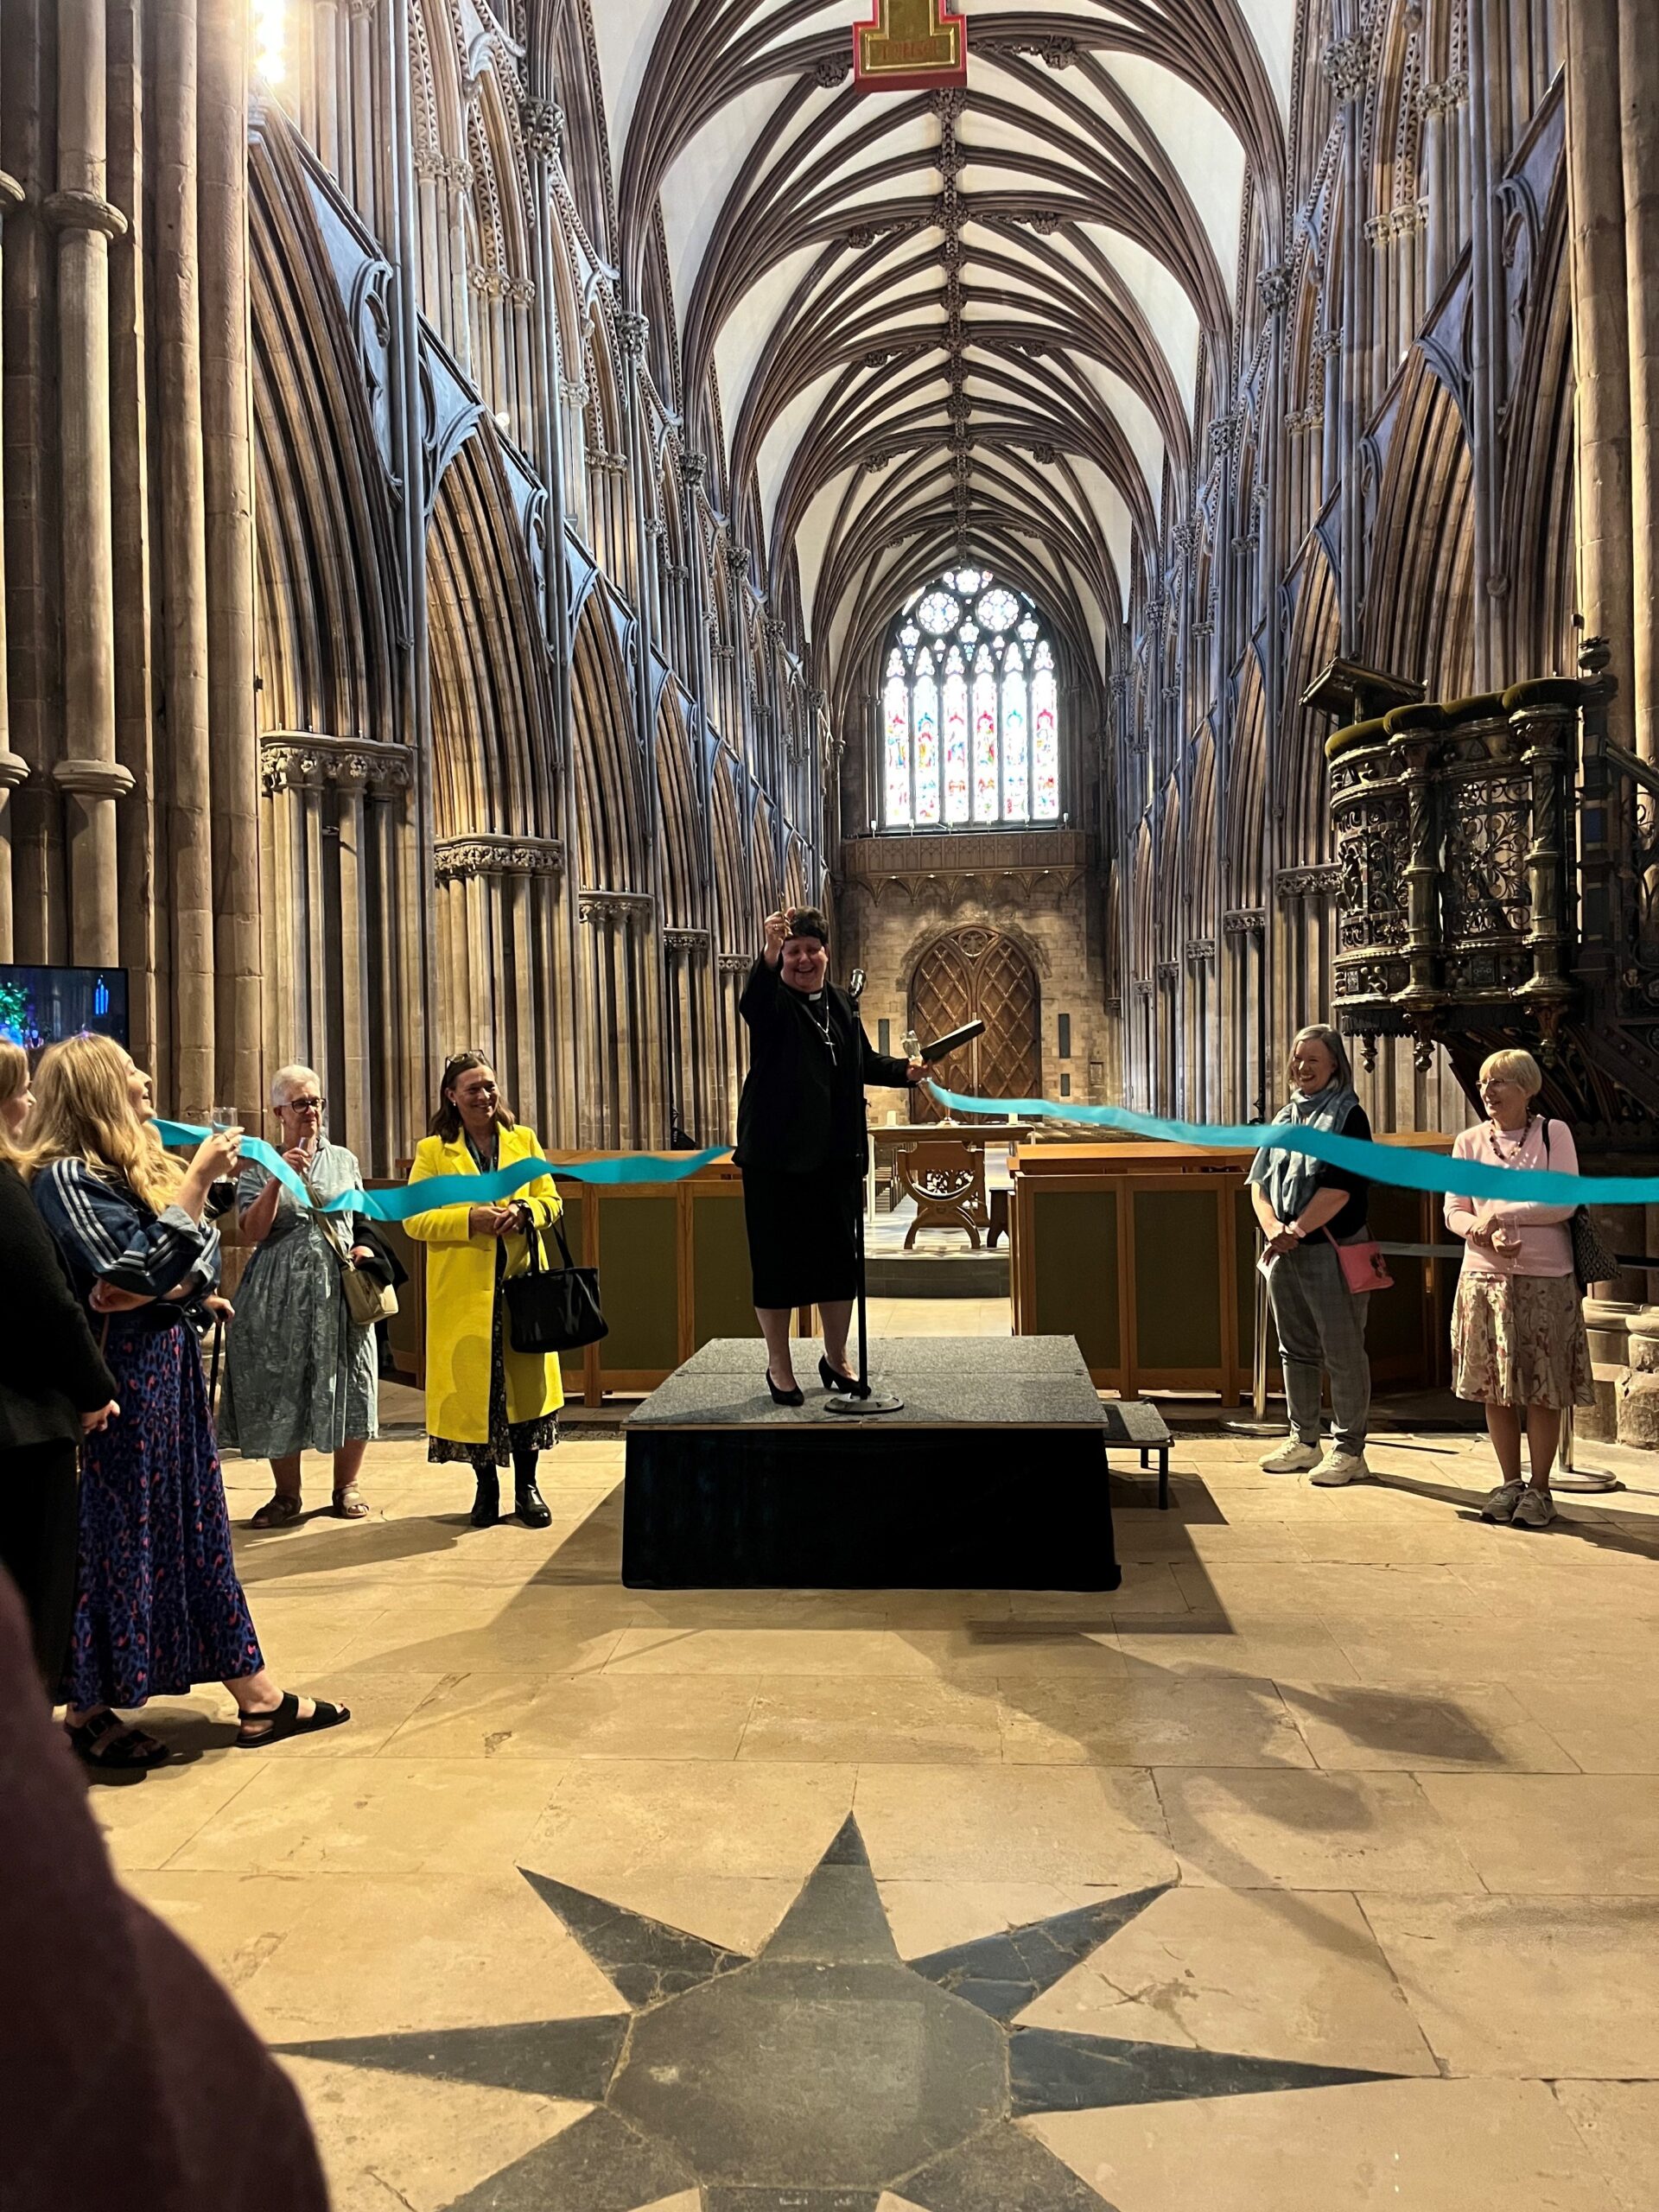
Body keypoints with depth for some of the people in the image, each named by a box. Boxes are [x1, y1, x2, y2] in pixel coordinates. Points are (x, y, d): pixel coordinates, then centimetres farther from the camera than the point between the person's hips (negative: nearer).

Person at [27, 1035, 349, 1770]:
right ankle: (87, 1711, 17)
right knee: (114, 1533, 2)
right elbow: (140, 1270, -22)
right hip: (116, 1374, -8)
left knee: (198, 1524, 10)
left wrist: (158, 1290, -13)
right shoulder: (64, 1177, -13)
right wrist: (197, 1182, -19)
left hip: (170, 1367, 8)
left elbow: (205, 1264, 7)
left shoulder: (139, 1165, 12)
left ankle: (255, 1696, 17)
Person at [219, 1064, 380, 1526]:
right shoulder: (260, 1166, 5)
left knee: (350, 1387, 1)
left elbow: (365, 1220, 19)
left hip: (340, 1290, 1)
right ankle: (287, 1494, 17)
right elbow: (253, 1231, -7)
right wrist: (279, 1177, -16)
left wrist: (364, 1246, -1)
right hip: (280, 1295, -1)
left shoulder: (344, 1160, 12)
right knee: (280, 1392, 3)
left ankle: (347, 1487, 17)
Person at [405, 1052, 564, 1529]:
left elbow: (551, 1199, 9)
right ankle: (487, 1488, 19)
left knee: (526, 1380, 4)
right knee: (472, 1386, 3)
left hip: (521, 1283, 2)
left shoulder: (523, 1140, 10)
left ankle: (526, 1487, 17)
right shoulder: (432, 1151, 3)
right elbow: (414, 1219, -3)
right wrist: (470, 1219, -17)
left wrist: (525, 1212, -13)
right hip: (462, 1293, -2)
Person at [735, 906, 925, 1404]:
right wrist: (770, 949, -48)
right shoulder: (772, 1001, -5)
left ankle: (836, 1359, 29)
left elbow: (865, 1061, 23)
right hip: (776, 1155, -5)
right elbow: (751, 1000, -31)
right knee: (777, 1260, 2)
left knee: (839, 1256, 12)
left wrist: (904, 1070, 4)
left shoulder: (842, 1004, 12)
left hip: (836, 1155, 5)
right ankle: (779, 1366, 17)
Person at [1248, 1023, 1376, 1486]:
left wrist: (1296, 1231, -16)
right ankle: (1303, 1442, 25)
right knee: (1295, 1349, 14)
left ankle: (1349, 1450, 7)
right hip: (1284, 1253, 7)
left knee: (1342, 1352, -1)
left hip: (1332, 1251, -7)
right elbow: (1259, 1181, 9)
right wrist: (1273, 1229, -7)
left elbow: (1339, 1188, -15)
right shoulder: (1284, 1118, 15)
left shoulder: (1349, 1117, -5)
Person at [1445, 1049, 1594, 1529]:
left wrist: (1499, 1213, -13)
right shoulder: (1470, 1142, 7)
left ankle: (1539, 1489, 13)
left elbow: (1564, 1202, -9)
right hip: (1485, 1277, 3)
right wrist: (1485, 1232, -17)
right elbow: (1454, 1212, 3)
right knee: (1494, 1388, 6)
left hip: (1546, 1279, -3)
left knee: (1543, 1390, 1)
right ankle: (1509, 1483, 19)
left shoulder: (1553, 1134, 0)